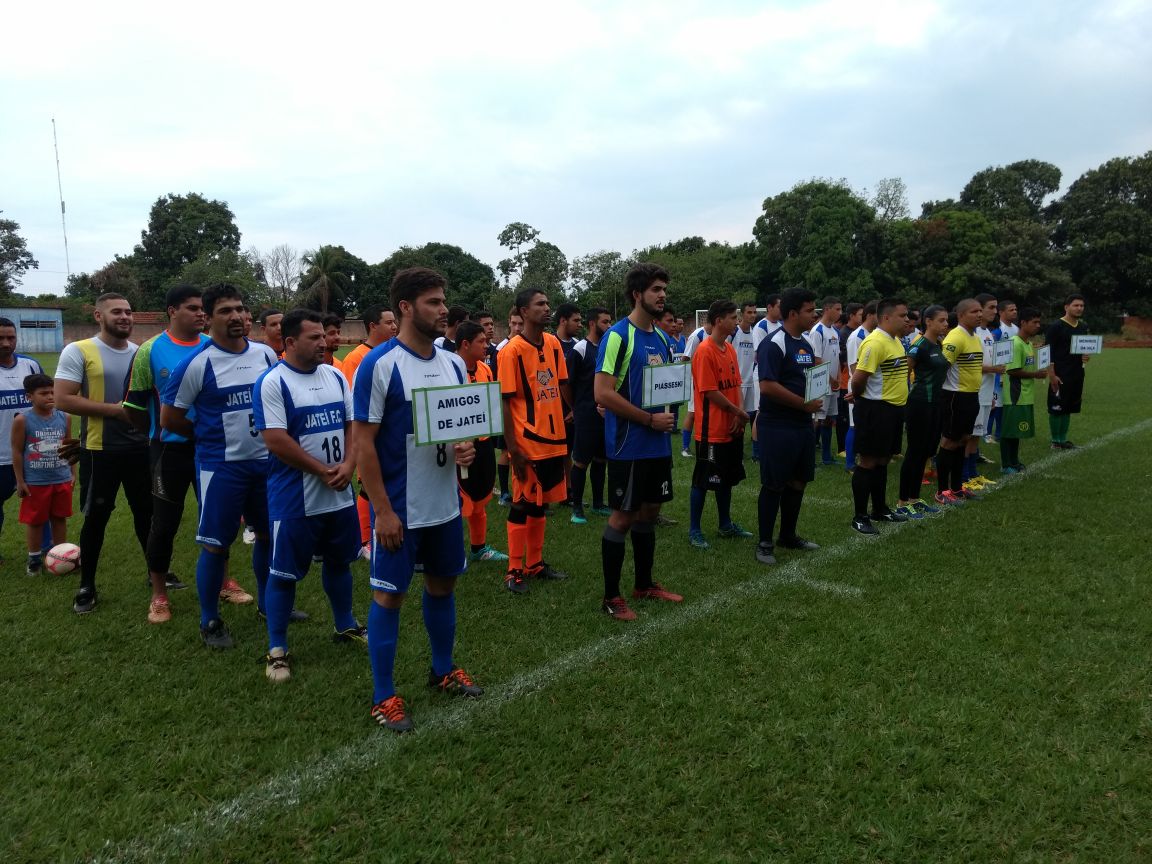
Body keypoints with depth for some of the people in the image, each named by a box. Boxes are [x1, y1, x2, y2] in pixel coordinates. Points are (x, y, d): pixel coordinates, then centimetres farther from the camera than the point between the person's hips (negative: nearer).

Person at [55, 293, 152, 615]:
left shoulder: (142, 353, 6)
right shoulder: (78, 352, -8)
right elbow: (63, 400, -15)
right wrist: (114, 409, -19)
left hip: (140, 447, 4)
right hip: (99, 451, -4)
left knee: (146, 512, 14)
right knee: (96, 517, 6)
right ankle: (87, 586, 21)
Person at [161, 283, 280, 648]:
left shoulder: (266, 354, 2)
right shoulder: (197, 363, -11)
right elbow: (169, 418, -6)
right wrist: (211, 437, 2)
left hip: (267, 461, 5)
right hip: (221, 466, -5)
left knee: (268, 534, 15)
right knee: (216, 544, 2)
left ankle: (267, 603, 34)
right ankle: (210, 621, 18)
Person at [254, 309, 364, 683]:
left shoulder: (336, 376, 7)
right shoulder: (272, 383, -13)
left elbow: (353, 425, 7)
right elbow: (276, 442, -19)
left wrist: (347, 466, -10)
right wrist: (324, 471, -15)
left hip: (340, 495, 6)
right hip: (294, 498, -6)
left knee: (339, 561, 19)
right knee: (283, 573, 3)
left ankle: (345, 625, 38)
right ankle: (277, 649, 16)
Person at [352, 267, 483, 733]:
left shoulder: (453, 363, 5)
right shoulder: (379, 364, -15)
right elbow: (363, 441, -15)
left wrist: (466, 446, -7)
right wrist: (383, 510, -18)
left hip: (446, 503, 7)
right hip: (399, 508, -6)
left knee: (443, 584, 18)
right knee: (389, 594, 4)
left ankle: (444, 670, 38)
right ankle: (384, 697, 18)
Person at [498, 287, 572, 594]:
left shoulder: (554, 343, 6)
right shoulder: (512, 350, -12)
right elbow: (504, 401, -13)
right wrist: (512, 447, -16)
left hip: (553, 438, 6)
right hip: (527, 442, -6)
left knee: (539, 503, 15)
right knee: (522, 504, 2)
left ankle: (535, 563, 28)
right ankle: (514, 571, 14)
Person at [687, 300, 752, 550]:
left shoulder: (730, 349, 10)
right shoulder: (705, 351, -16)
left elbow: (737, 384, 11)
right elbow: (710, 391, -19)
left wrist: (740, 413, -5)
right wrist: (739, 412, -11)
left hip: (732, 428, 9)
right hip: (712, 430, -9)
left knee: (727, 478, 17)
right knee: (703, 480, 0)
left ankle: (726, 525, 30)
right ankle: (694, 531, 10)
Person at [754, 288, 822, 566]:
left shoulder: (805, 344, 13)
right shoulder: (773, 344, -15)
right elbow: (767, 386, -24)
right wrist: (805, 404, -18)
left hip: (803, 424, 9)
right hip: (777, 426, -9)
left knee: (798, 481, 15)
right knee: (773, 485, -1)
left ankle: (789, 535, 29)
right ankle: (765, 543, 9)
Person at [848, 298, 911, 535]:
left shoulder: (895, 340, 12)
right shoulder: (875, 343, -19)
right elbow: (858, 380, -23)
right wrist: (863, 398, -5)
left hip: (893, 408, 9)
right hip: (876, 410, -9)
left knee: (883, 461, 17)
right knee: (868, 462, -2)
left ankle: (880, 509, 30)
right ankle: (860, 516, 6)